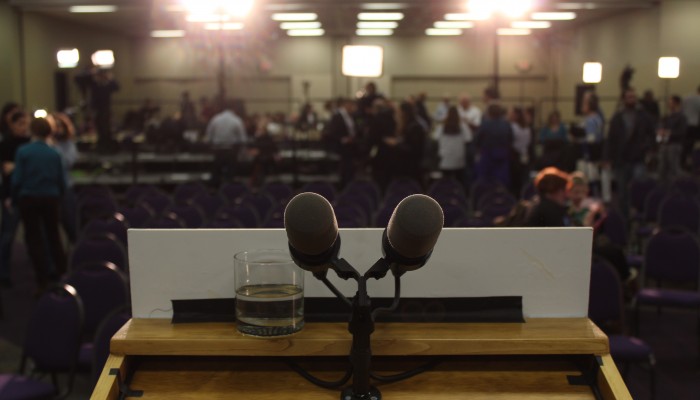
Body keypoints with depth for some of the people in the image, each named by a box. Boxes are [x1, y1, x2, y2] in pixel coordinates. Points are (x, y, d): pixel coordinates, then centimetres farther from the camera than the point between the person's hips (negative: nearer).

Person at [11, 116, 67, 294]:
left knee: (34, 238, 5)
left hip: (28, 199, -2)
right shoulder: (54, 154, -3)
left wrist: (15, 199, 3)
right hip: (51, 199, 2)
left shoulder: (23, 151, -9)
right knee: (53, 235, 16)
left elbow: (17, 179, -10)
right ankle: (62, 274, 19)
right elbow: (62, 181, -1)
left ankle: (42, 281, 4)